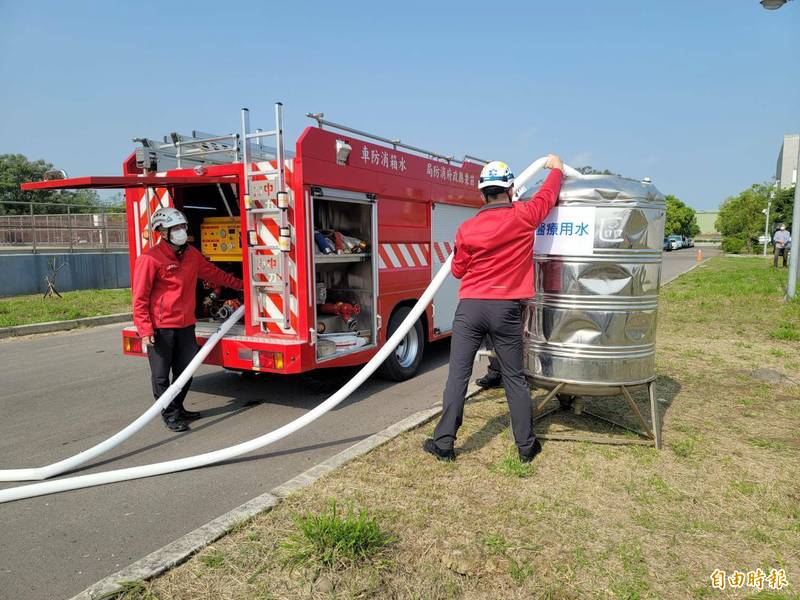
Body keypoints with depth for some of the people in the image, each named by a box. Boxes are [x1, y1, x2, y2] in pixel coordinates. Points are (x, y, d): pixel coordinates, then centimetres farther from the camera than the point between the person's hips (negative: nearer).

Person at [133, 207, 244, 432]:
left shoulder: (191, 254, 7)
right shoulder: (150, 259, -13)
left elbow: (214, 273, 20)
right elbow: (140, 298, -11)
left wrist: (241, 284, 21)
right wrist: (145, 331, -15)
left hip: (186, 325, 7)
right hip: (160, 328, -7)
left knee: (185, 370, 14)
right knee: (161, 375, 5)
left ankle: (177, 408, 32)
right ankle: (170, 415, 17)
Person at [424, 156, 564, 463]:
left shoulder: (467, 228, -1)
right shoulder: (524, 216, -4)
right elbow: (549, 194, 17)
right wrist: (556, 166, 36)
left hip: (470, 307, 0)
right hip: (506, 310, 0)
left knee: (457, 376, 6)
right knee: (514, 379, 11)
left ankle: (443, 443, 12)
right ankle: (526, 446, 21)